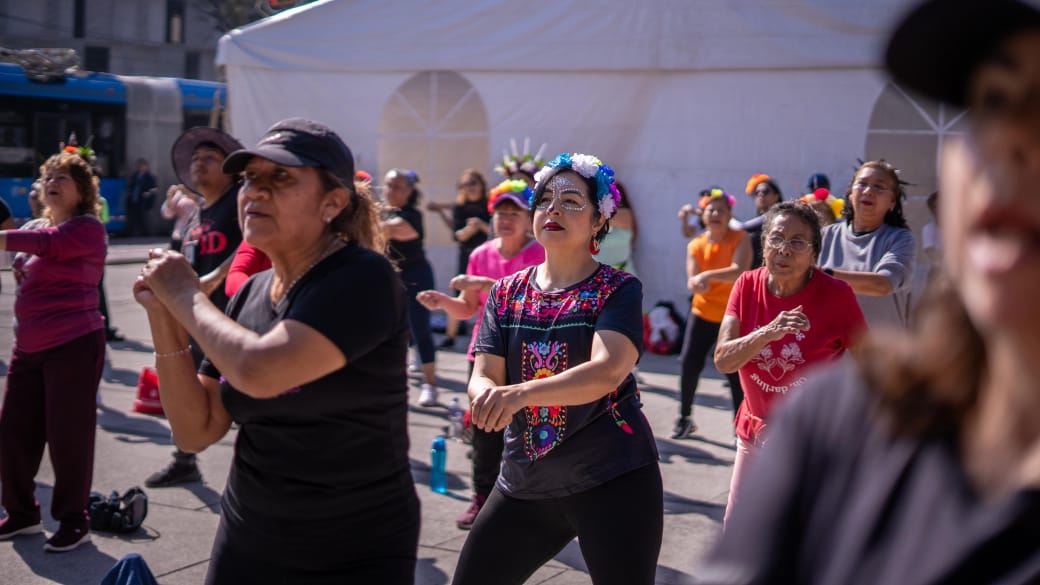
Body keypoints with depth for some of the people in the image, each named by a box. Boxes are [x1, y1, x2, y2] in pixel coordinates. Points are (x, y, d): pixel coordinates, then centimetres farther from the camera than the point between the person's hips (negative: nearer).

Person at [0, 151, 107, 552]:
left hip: (73, 345, -8)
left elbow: (49, 244, -28)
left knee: (68, 435, -3)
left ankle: (74, 521, 10)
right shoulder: (43, 228, 18)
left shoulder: (86, 228, -8)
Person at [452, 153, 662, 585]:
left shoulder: (619, 290, -8)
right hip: (525, 480, 5)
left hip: (613, 478, -4)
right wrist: (488, 396, -28)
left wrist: (521, 393, -39)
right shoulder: (506, 292, 6)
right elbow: (483, 376, -2)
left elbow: (607, 372, -24)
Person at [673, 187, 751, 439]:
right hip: (702, 313, 3)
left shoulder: (740, 239, -8)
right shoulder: (695, 246, 1)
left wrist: (709, 275, -38)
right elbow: (692, 281, -8)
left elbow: (739, 271, -24)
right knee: (689, 365, -1)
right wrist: (695, 283, -33)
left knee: (735, 372, -4)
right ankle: (685, 419, 17)